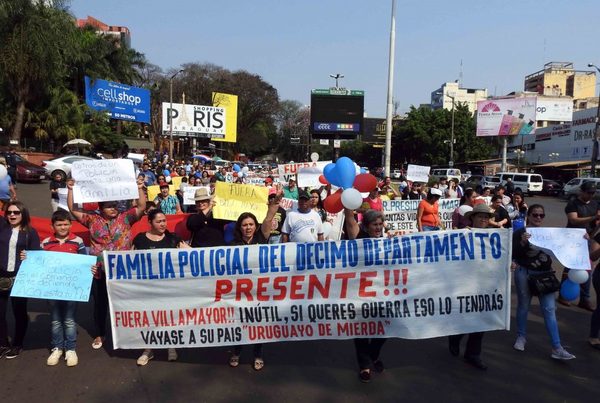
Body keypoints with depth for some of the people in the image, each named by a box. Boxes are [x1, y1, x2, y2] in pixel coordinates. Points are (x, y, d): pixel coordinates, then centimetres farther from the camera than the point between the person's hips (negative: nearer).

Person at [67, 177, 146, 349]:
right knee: (100, 303, 14)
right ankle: (100, 334, 32)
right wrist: (71, 190, -6)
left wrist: (139, 188, -15)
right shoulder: (93, 220, 3)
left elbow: (142, 207, -7)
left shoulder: (125, 218, 1)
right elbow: (73, 210, 1)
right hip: (99, 270, 1)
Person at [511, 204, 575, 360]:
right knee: (523, 306, 10)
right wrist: (522, 243, -31)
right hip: (524, 273, -3)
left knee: (550, 309, -2)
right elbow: (513, 254, -14)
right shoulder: (519, 233, -7)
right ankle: (521, 337, 29)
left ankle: (557, 348, 0)